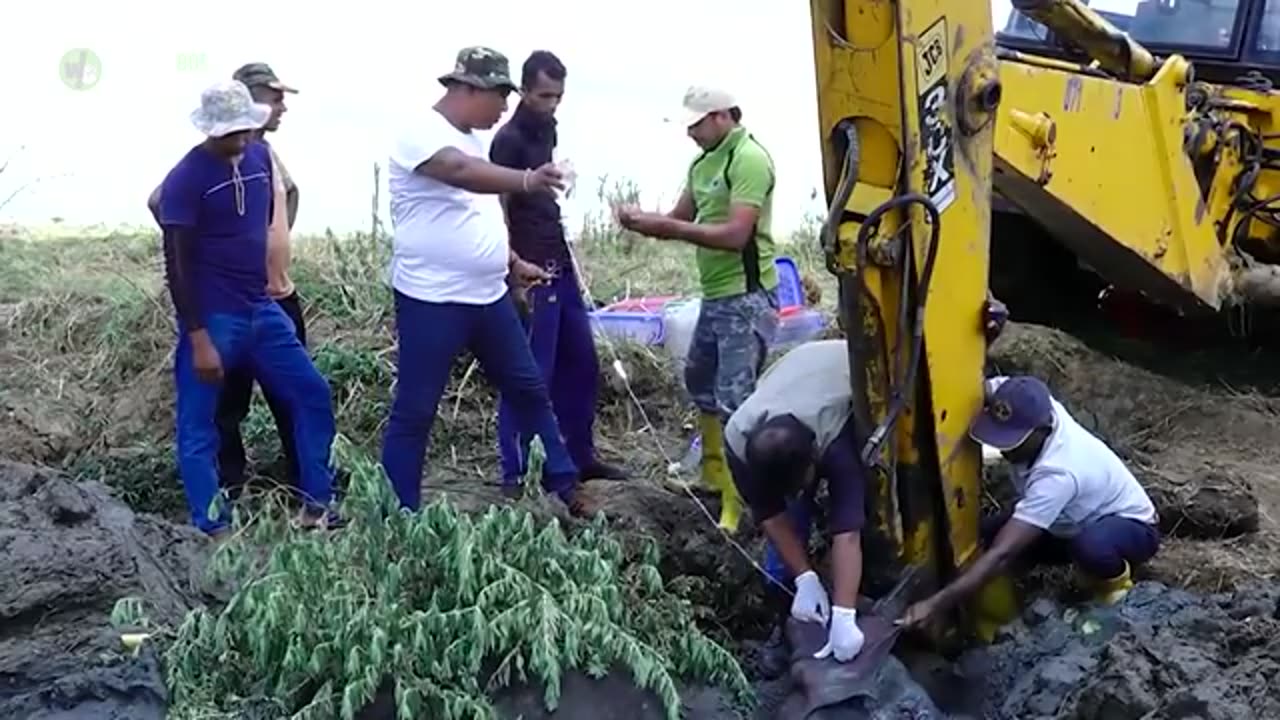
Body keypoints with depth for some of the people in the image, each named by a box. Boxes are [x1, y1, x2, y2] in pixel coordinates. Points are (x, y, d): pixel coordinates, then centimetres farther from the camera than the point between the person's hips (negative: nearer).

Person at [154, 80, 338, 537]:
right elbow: (177, 266, -16)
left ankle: (317, 506, 23)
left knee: (313, 395, 12)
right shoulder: (185, 179, -15)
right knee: (198, 429, 1)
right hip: (213, 319, -7)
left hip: (262, 310, 7)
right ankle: (213, 533, 10)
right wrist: (199, 339, -19)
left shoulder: (260, 157, 4)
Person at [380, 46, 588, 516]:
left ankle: (562, 483, 28)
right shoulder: (424, 134, -16)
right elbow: (462, 172, -38)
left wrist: (513, 263, 24)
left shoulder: (473, 140, 13)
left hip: (488, 297, 9)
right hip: (432, 301, -9)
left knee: (528, 388, 15)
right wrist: (526, 182, -52)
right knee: (415, 412, 0)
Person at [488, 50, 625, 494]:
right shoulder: (509, 140, -14)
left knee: (581, 364, 14)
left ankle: (579, 457, 26)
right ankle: (514, 474, 5)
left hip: (559, 266, 9)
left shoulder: (548, 129, 12)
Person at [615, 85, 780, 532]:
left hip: (747, 297, -10)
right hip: (715, 295, 10)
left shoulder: (749, 159, -17)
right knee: (701, 382, 22)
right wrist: (644, 220, -8)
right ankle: (713, 474, 39)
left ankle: (739, 505, -3)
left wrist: (665, 228, -24)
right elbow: (681, 219, 13)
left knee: (734, 401, -10)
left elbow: (736, 234, -25)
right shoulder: (703, 162, 12)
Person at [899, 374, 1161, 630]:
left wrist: (935, 604, -51)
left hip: (1131, 527, -8)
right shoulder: (1035, 411, -24)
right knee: (988, 533, -11)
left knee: (1090, 547, -43)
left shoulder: (1058, 473, -43)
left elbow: (1002, 555, -47)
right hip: (1074, 522, 8)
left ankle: (1115, 578, -6)